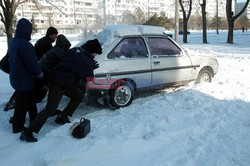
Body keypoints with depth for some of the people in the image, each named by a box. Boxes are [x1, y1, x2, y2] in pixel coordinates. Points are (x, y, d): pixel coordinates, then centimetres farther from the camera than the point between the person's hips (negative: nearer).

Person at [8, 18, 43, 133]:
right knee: (22, 104, 3)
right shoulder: (25, 44, -25)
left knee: (31, 100, 22)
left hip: (16, 77, 10)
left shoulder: (13, 42, 7)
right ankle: (18, 126, 14)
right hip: (24, 79, -10)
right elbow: (32, 63, -23)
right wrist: (39, 73, -6)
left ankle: (34, 119, 35)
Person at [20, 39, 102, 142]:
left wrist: (91, 66, 8)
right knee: (50, 109, -8)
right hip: (57, 86, -10)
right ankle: (27, 133, -3)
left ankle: (62, 117, 25)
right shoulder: (83, 59, -21)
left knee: (79, 96, 18)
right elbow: (88, 78, -13)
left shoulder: (76, 50, 6)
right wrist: (92, 67, 4)